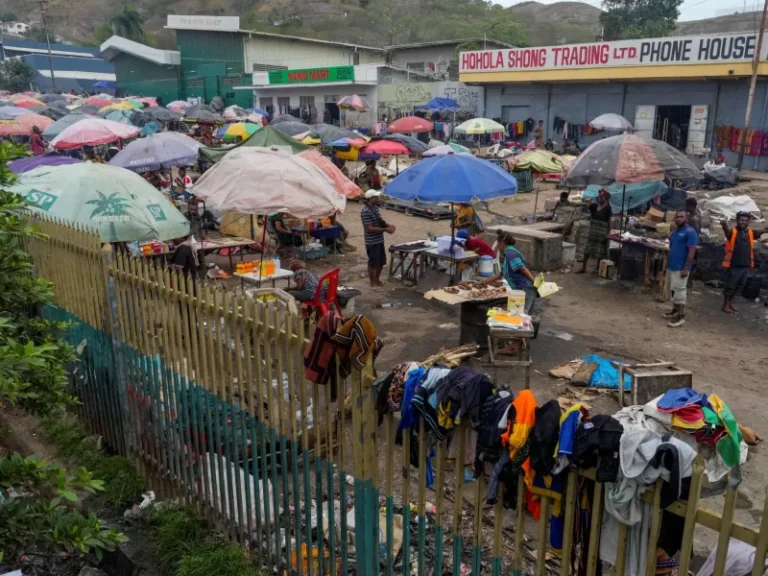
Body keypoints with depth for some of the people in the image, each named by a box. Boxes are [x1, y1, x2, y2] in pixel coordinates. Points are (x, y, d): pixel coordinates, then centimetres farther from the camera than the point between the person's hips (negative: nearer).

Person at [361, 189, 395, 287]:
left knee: (381, 262, 18)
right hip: (372, 242, -9)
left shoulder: (375, 207, 6)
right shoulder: (366, 211, -21)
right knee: (373, 263, 4)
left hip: (379, 240, 9)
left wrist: (388, 226, 0)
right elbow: (370, 228, -23)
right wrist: (385, 230, -22)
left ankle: (377, 279, 36)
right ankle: (373, 283, 18)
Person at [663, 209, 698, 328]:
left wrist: (686, 268, -21)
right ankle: (675, 310, 30)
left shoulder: (690, 232, -12)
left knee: (679, 291, -7)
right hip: (671, 266, 8)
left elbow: (691, 251, -16)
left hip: (681, 268, -8)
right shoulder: (675, 231, 14)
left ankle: (681, 317, -3)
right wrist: (667, 264, 17)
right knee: (672, 290, 16)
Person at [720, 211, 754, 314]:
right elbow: (727, 231, -31)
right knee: (730, 286, 4)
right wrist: (724, 225, -53)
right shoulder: (733, 231, -11)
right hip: (734, 265, -6)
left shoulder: (750, 232, 10)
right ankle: (725, 305, 17)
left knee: (739, 286, 16)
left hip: (746, 265, 6)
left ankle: (730, 302, 32)